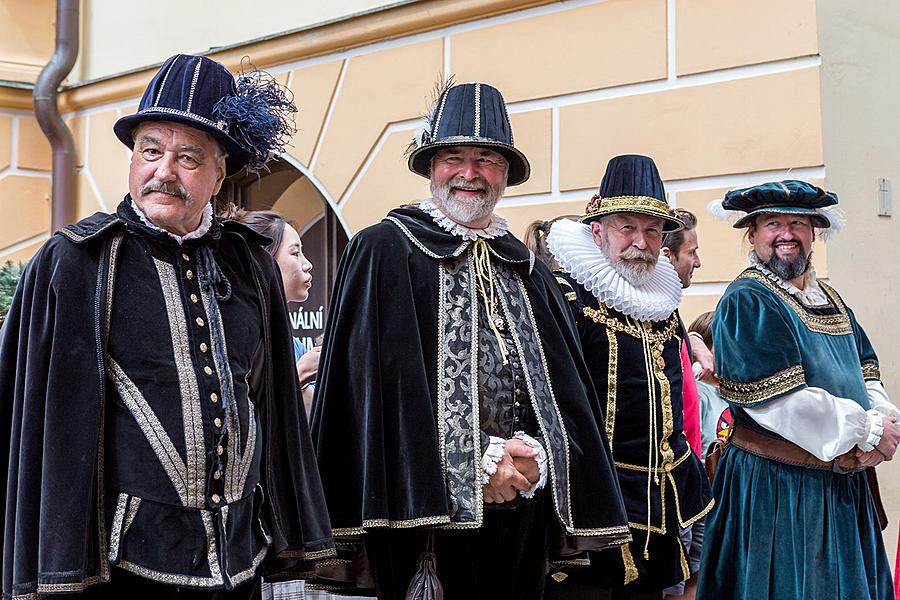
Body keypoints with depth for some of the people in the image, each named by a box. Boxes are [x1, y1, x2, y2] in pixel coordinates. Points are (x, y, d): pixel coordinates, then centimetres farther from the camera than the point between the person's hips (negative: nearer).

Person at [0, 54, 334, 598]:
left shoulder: (251, 266, 8)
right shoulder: (74, 263, -4)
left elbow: (276, 404, 12)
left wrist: (290, 539, 10)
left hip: (237, 554, 4)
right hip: (123, 555, -4)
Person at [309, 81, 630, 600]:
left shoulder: (528, 271, 14)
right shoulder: (384, 251, -3)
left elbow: (568, 391, 9)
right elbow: (369, 377, -11)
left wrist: (538, 457, -10)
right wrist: (476, 461, -14)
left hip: (525, 504, 5)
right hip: (427, 506, -5)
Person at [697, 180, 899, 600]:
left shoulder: (829, 300, 14)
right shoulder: (745, 302, -13)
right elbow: (778, 401, -21)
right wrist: (866, 430, -15)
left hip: (845, 483, 8)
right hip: (777, 487, -8)